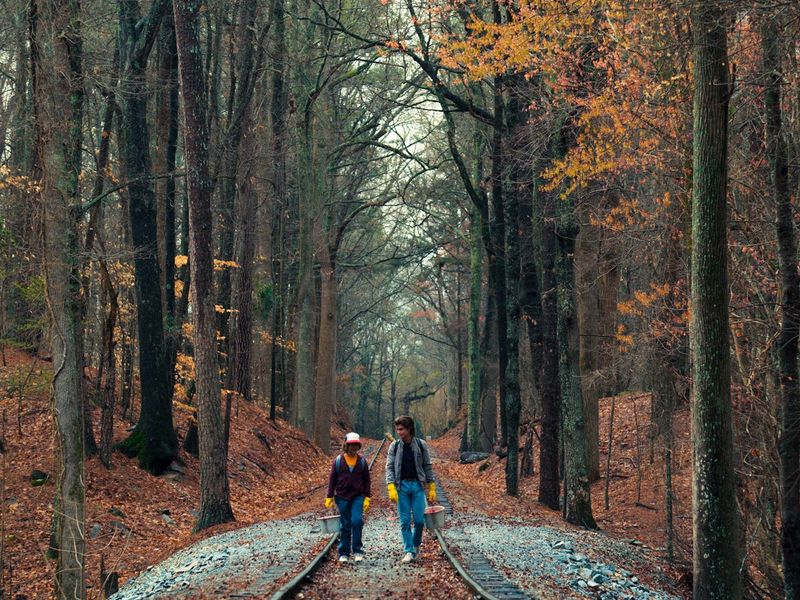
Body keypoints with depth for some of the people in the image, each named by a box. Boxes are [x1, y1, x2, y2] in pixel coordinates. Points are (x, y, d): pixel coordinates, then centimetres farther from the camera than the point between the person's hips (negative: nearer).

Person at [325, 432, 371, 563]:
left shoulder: (362, 461, 4)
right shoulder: (338, 460, 1)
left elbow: (366, 480, 9)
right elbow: (332, 479, 5)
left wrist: (367, 498, 4)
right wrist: (329, 497, 2)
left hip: (358, 497, 0)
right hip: (342, 497, 0)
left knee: (357, 521, -15)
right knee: (345, 525, 3)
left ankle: (357, 550, -5)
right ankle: (343, 553, 12)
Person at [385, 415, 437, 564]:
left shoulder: (421, 445, 2)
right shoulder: (394, 446, 3)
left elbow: (427, 467, 6)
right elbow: (389, 467, 0)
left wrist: (431, 489, 4)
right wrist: (391, 488, -12)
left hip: (417, 485, 0)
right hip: (401, 486, 0)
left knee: (419, 519, -3)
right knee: (405, 521, -1)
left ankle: (416, 544, 23)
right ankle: (409, 551, 5)